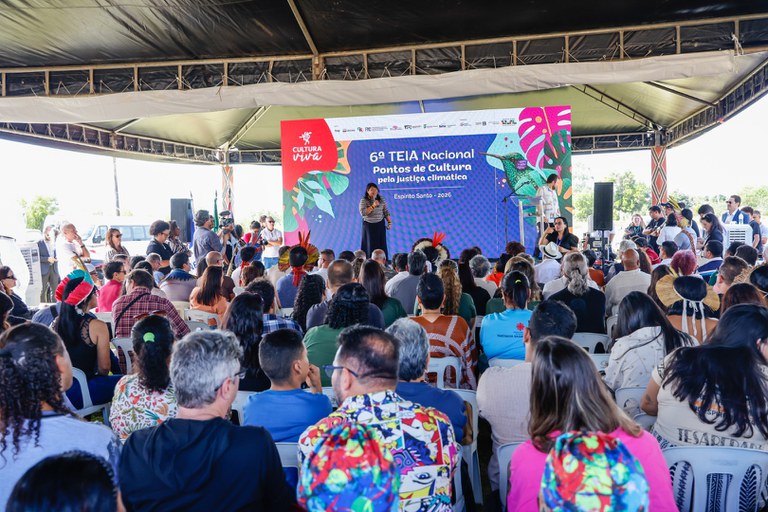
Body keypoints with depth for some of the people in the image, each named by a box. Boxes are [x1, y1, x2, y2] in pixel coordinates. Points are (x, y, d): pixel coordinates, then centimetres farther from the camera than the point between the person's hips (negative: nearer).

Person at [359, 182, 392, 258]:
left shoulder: (381, 199, 4)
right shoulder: (363, 200, -7)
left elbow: (386, 212, 7)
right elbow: (363, 213, -19)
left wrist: (389, 222, -1)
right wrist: (373, 206, -25)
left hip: (380, 225, 3)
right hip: (369, 225, -3)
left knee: (381, 244, 2)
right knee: (370, 245, -1)